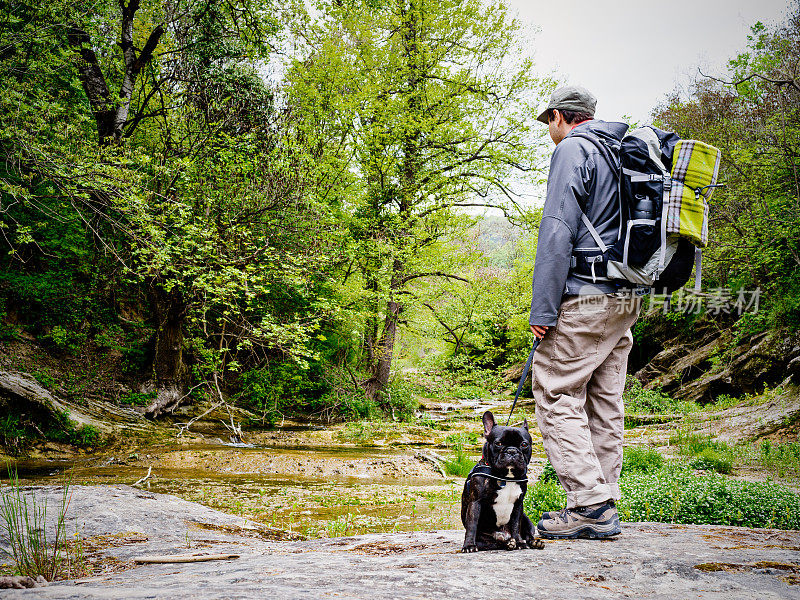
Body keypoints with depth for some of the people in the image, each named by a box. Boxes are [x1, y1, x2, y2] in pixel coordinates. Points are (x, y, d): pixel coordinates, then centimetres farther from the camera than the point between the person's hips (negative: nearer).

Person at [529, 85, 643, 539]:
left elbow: (558, 231, -15)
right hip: (629, 297, 9)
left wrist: (542, 308, -16)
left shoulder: (573, 149, -6)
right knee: (605, 400, 10)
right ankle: (604, 508, 14)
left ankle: (591, 506, -9)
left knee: (557, 394, -5)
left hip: (586, 296, -9)